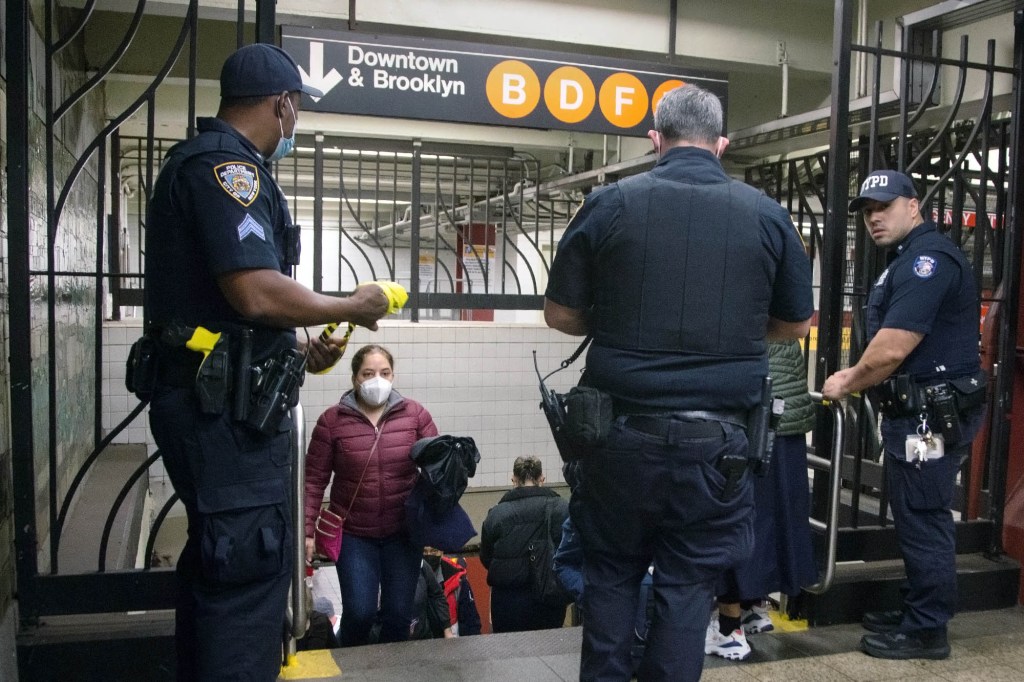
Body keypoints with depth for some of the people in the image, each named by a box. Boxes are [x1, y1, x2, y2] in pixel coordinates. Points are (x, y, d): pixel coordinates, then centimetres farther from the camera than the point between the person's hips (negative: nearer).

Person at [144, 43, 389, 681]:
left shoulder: (205, 162, 19)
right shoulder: (226, 164, -13)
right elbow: (257, 293, -25)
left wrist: (298, 352, 18)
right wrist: (352, 306, -10)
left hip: (218, 403, 11)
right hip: (225, 408, -11)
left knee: (217, 565, 21)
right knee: (250, 567, -5)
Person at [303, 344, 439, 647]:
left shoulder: (415, 414, -3)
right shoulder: (332, 420, -6)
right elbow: (314, 480, -4)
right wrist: (306, 530, -7)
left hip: (404, 531, 1)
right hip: (353, 533, -1)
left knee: (399, 613, 6)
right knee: (359, 612, -5)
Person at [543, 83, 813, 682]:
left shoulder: (610, 204, -4)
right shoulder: (767, 214, 0)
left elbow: (560, 313, 2)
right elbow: (797, 325, 11)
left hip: (624, 434, 0)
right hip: (717, 441, 1)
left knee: (612, 572, 18)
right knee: (688, 585, 13)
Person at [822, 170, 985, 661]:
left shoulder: (928, 257, -17)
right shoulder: (909, 259, 18)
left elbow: (891, 349, -24)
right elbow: (891, 349, 22)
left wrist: (847, 384, -8)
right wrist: (857, 378, 7)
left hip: (934, 414, -11)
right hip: (916, 411, 11)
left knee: (923, 519, -2)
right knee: (915, 516, 18)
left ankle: (927, 631, 10)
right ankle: (916, 611, 30)